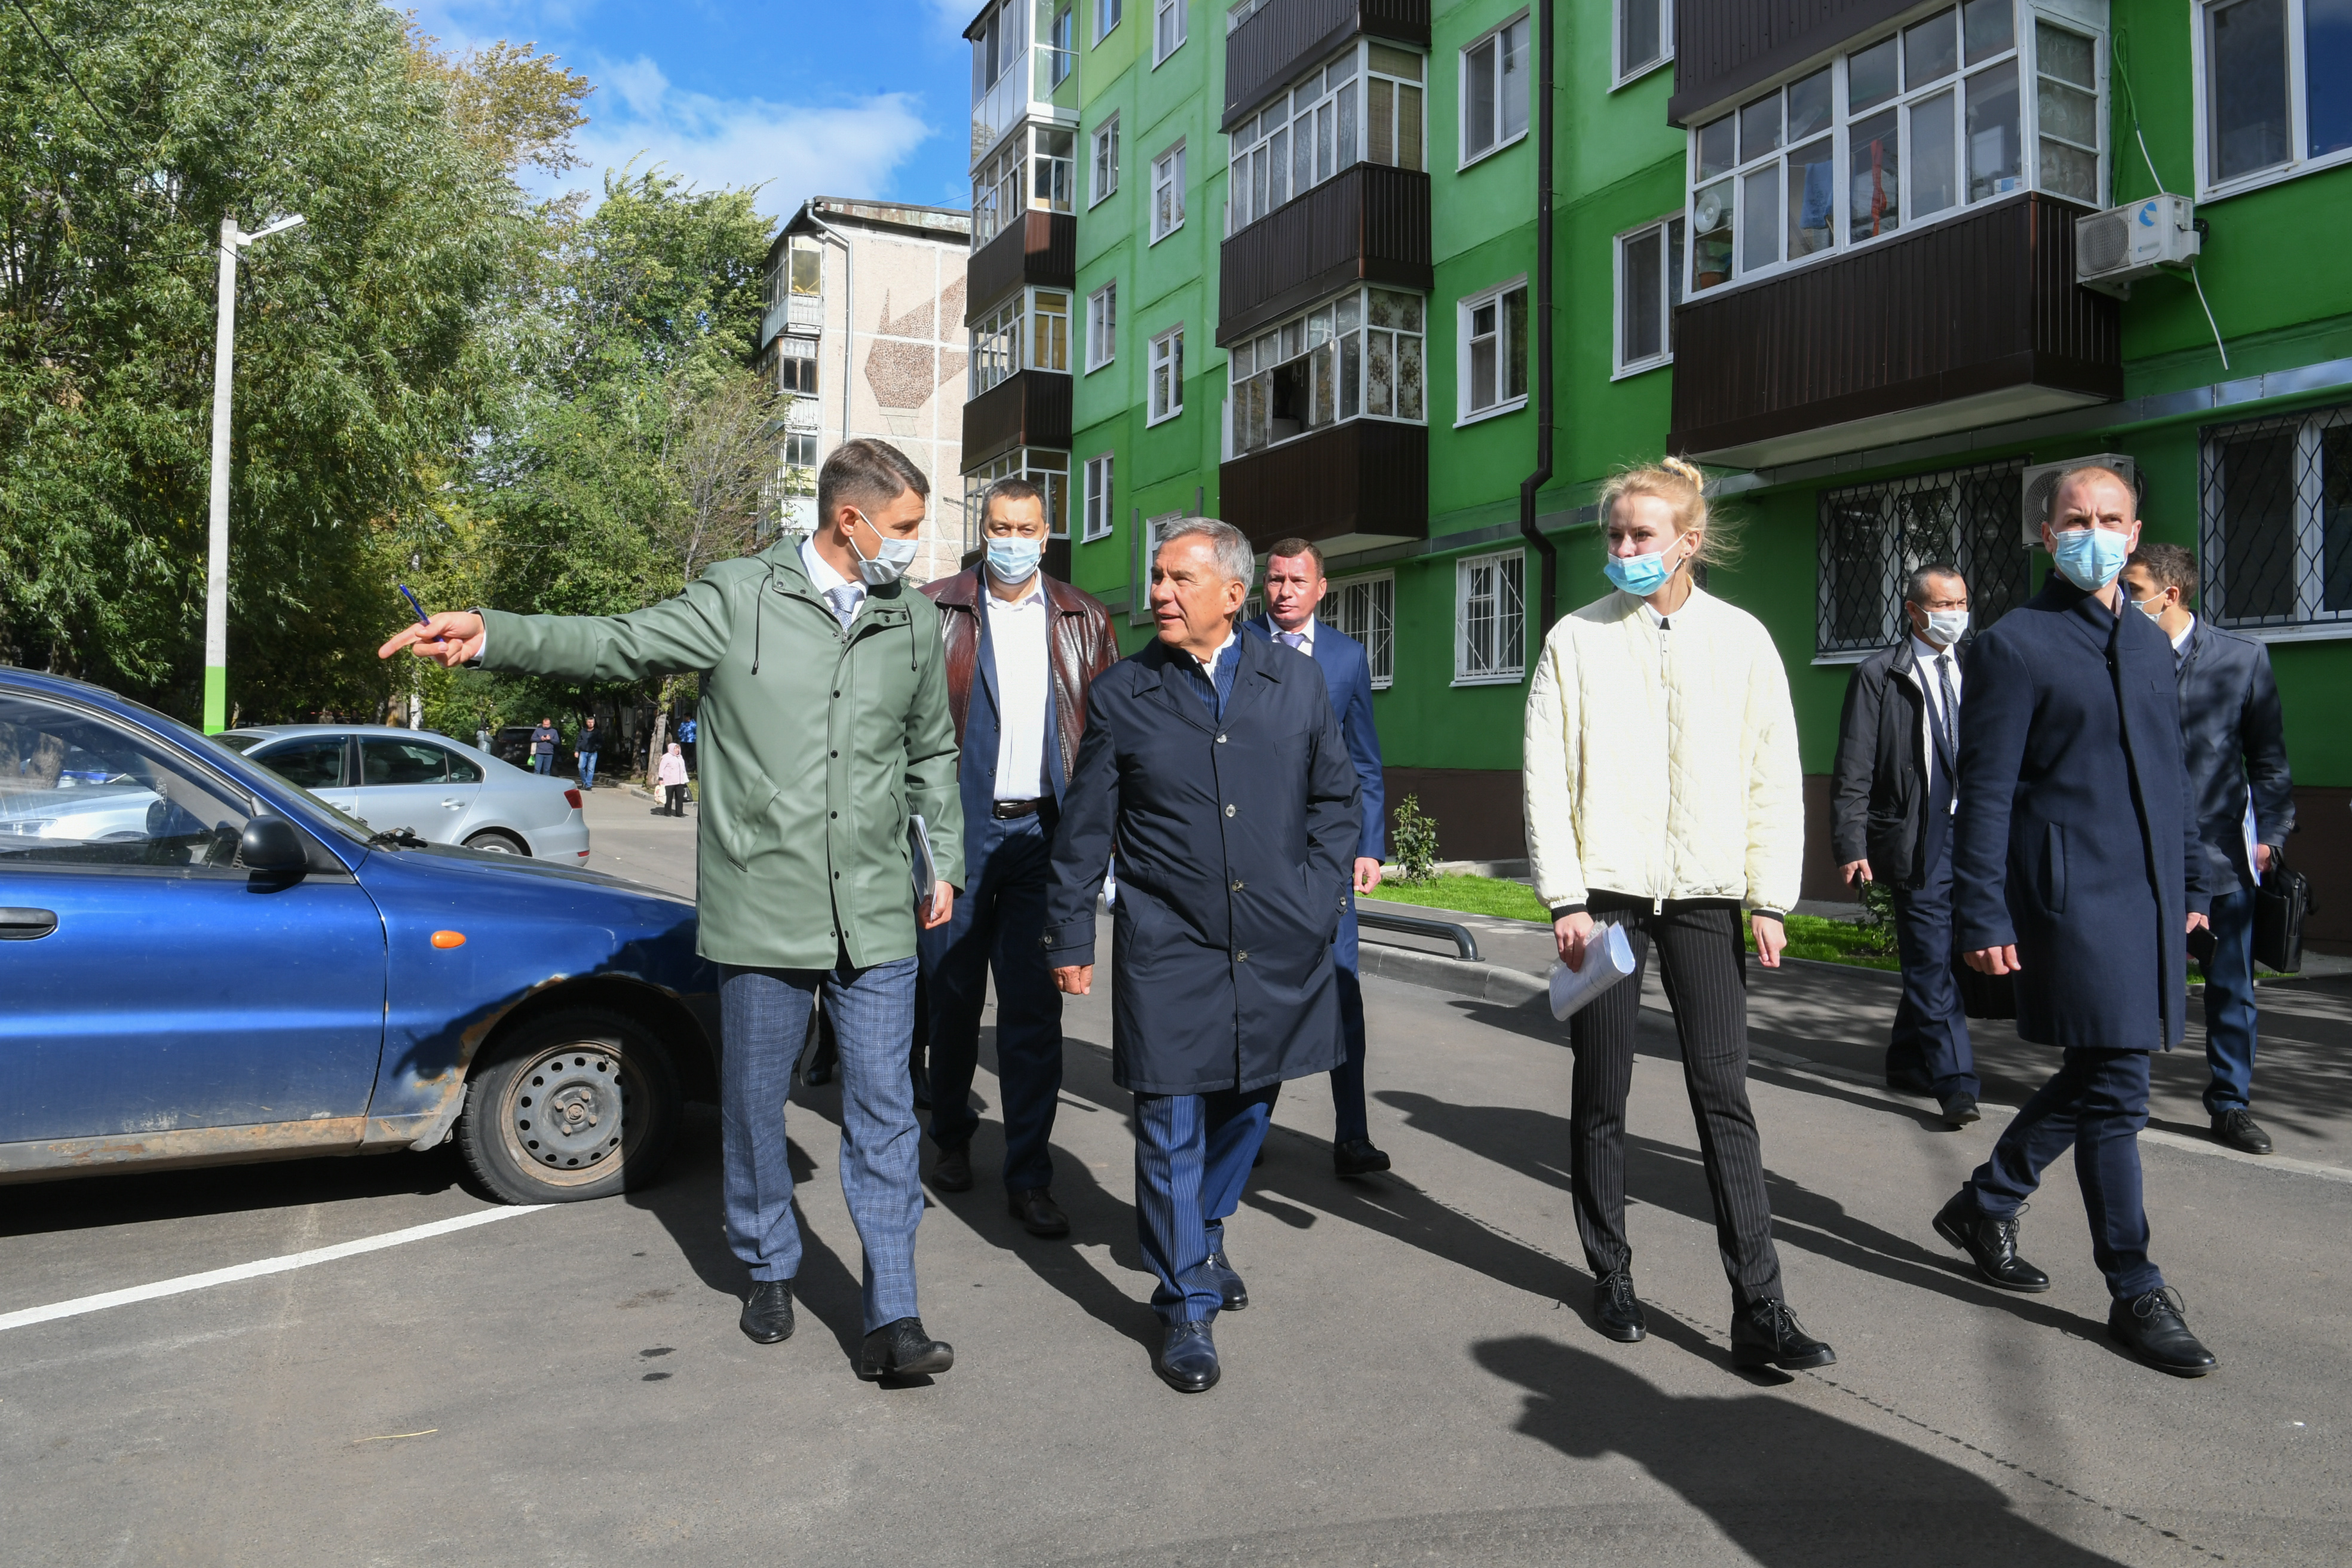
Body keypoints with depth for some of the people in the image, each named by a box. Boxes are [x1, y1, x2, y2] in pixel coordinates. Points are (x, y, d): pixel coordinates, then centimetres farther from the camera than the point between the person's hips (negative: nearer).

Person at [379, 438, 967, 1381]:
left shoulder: (913, 624, 8)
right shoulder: (739, 600, -2)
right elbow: (615, 645, -9)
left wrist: (945, 864, 15)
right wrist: (493, 635, -24)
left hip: (877, 915, 2)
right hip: (763, 910, -2)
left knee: (884, 1115, 1)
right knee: (754, 1105, 11)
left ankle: (891, 1321, 8)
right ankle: (769, 1271, 34)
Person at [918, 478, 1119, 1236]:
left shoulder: (1083, 621, 9)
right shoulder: (936, 611, 4)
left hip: (1045, 833, 1)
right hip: (959, 829, 0)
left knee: (1035, 1008, 0)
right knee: (952, 995, 11)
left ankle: (1029, 1175, 7)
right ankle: (952, 1138, 34)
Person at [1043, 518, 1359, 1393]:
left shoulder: (1295, 681, 5)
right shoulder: (1122, 694, 0)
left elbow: (1337, 796, 13)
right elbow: (1084, 828, 4)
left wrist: (1318, 892, 3)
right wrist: (1070, 936, 5)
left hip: (1277, 951, 3)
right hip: (1168, 951, -2)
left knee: (1245, 1110, 17)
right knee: (1172, 1130, 1)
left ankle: (1203, 1239, 43)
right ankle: (1187, 1307, 16)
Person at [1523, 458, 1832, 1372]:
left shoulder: (1740, 639, 4)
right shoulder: (1576, 639, 2)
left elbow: (1774, 775, 5)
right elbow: (1546, 776, -1)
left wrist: (1770, 898, -1)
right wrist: (1565, 899, -7)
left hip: (1704, 893, 0)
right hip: (1605, 892, 0)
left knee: (1724, 1096, -2)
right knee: (1601, 1096, 8)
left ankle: (1758, 1311, 3)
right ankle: (1611, 1277, 23)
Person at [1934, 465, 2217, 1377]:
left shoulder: (2150, 643, 16)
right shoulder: (2014, 644, -5)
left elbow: (2171, 775, 22)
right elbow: (1985, 792, -9)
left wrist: (2191, 883, 18)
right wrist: (1983, 917, -13)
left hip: (2148, 896, 7)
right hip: (2072, 894, -7)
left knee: (2094, 1078, 13)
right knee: (2115, 1090, -4)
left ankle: (1984, 1206, 31)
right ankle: (2135, 1293, 9)